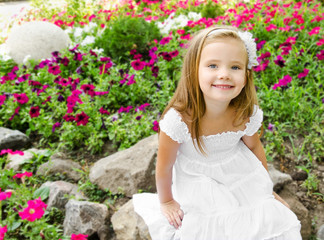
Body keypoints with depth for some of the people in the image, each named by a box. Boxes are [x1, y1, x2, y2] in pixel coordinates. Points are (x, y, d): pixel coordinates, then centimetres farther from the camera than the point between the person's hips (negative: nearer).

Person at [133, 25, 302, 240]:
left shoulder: (247, 114, -25)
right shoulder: (178, 120, -36)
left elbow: (254, 147, 0)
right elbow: (164, 167, -18)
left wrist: (267, 189, 12)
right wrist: (166, 202, -1)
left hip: (240, 174, 3)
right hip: (196, 180, -2)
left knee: (270, 217, 5)